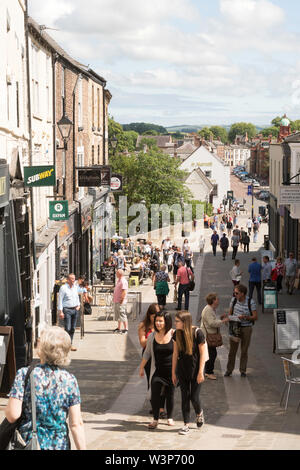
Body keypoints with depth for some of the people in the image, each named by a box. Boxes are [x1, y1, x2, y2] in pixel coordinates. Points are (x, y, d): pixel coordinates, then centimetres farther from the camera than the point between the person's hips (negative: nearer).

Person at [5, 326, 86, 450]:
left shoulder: (24, 375, -10)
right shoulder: (70, 380, -4)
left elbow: (12, 415, -14)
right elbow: (76, 424, -6)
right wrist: (82, 448, 0)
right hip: (59, 445, 2)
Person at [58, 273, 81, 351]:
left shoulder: (75, 287, 12)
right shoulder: (63, 288, -8)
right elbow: (60, 300, -9)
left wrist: (78, 305, 13)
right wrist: (60, 312, -13)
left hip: (75, 309, 6)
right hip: (67, 310, -6)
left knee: (73, 328, 7)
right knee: (67, 328, -11)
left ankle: (70, 344, 14)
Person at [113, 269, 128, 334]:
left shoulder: (123, 281, -16)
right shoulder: (118, 280, 15)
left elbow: (124, 292, -22)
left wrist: (122, 300, -22)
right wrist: (114, 298, 20)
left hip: (121, 301, -10)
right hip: (116, 301, 10)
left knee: (122, 315, -9)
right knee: (118, 316, 15)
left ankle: (126, 329, -7)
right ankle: (119, 328, 23)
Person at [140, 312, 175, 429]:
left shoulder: (174, 335, -8)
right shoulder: (152, 336, 1)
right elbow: (147, 353, 12)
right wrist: (142, 367, 15)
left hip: (171, 370, -1)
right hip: (157, 370, 1)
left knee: (170, 394, 8)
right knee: (155, 395, -5)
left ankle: (170, 418, 26)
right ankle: (155, 419, 7)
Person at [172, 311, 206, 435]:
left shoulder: (197, 333, -17)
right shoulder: (177, 334, -3)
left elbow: (202, 354, -12)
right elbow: (175, 354, 4)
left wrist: (200, 372, -13)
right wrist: (173, 372, 6)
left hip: (195, 369, -4)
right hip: (182, 370, 4)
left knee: (194, 397, 0)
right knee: (184, 397, 5)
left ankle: (199, 413, 32)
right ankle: (186, 424, 14)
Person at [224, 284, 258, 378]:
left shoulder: (250, 302, -10)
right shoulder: (234, 300, -1)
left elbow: (255, 317, -8)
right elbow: (230, 313, 12)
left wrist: (245, 317, -23)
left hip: (246, 328, -2)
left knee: (244, 350, 7)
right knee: (232, 350, 4)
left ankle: (243, 370, 19)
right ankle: (229, 370, 14)